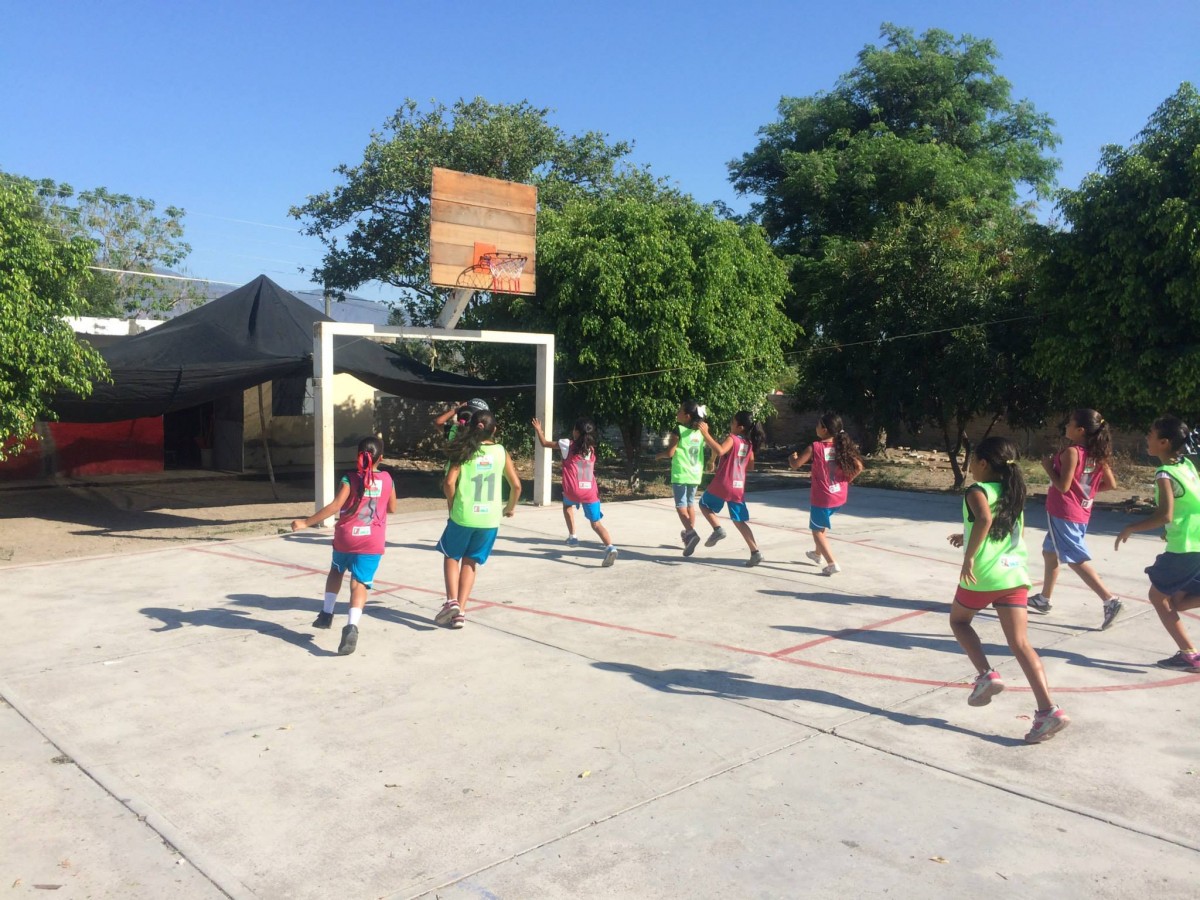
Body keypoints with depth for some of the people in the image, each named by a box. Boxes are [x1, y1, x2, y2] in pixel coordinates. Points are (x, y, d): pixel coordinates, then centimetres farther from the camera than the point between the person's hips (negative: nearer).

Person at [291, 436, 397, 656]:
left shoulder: (350, 478, -2)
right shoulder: (387, 479, 5)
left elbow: (335, 506, -15)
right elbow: (392, 508, 17)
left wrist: (306, 523, -12)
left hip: (346, 537, 0)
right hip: (372, 541, 0)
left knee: (336, 571, 28)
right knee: (359, 584, -5)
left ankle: (326, 614, 28)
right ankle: (351, 626, -27)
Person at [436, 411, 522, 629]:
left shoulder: (464, 451, -3)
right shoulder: (500, 452, 3)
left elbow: (449, 483, -12)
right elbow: (516, 485, 3)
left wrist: (451, 505, 5)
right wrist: (511, 507, 20)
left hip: (463, 515, -2)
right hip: (489, 518, 2)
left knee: (451, 556, 20)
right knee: (469, 562, 16)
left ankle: (452, 601, 2)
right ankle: (460, 611, 11)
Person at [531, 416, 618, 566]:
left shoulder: (568, 444, -1)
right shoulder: (591, 448, 12)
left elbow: (545, 443, 8)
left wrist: (538, 430, 24)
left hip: (573, 490, -2)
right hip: (590, 492, 2)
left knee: (567, 505, 33)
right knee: (596, 524, 3)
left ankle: (572, 537, 26)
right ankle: (610, 547, -22)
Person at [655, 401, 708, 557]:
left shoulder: (678, 430, -12)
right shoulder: (701, 431, 6)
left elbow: (670, 453, -13)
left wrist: (658, 455, 6)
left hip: (680, 474, -6)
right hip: (695, 474, 6)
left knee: (681, 505, -5)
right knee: (690, 504, 21)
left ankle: (691, 533, -24)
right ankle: (689, 533, 29)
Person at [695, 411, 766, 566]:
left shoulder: (732, 438, -11)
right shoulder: (749, 444, 10)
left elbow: (719, 451, -31)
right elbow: (751, 467, 18)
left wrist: (706, 434, -28)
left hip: (723, 484, -6)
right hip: (739, 487, 6)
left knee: (704, 504, 18)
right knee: (740, 521, 10)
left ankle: (718, 529, -3)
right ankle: (755, 552, 2)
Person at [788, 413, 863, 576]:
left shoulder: (815, 447, -14)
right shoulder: (843, 446, -2)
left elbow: (795, 465, -9)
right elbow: (858, 466, -8)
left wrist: (792, 457, 14)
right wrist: (846, 480, 7)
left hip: (822, 498, -6)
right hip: (840, 496, 6)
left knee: (817, 531, 11)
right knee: (821, 524, 31)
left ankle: (832, 564, 0)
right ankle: (818, 553, 45)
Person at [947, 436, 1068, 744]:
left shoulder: (977, 491, -7)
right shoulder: (1013, 492, 16)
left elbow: (984, 519, -29)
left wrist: (969, 556, -22)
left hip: (982, 575, -6)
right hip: (1015, 573, 6)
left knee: (958, 620, 21)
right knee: (1020, 643, 2)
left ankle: (986, 674, 4)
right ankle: (1047, 710, -7)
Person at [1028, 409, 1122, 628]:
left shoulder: (1071, 452, -18)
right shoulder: (1097, 454, 5)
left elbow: (1063, 486, -22)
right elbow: (1111, 484, 8)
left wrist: (1048, 466, -10)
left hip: (1063, 513, -9)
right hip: (1081, 513, 9)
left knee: (1076, 560, -7)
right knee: (1050, 552, 21)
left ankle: (1109, 599, -14)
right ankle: (1043, 599, 31)